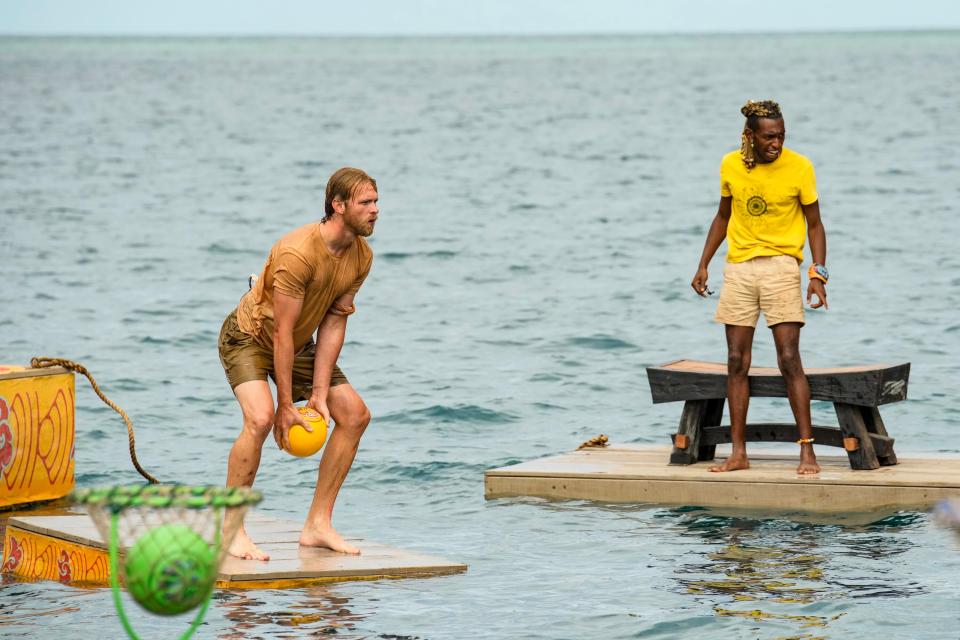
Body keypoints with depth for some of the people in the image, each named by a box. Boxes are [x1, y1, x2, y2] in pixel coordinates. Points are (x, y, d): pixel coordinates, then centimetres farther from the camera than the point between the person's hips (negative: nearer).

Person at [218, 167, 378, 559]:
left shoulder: (361, 256, -9)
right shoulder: (298, 252, -33)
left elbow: (334, 323, -8)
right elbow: (283, 333, -29)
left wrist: (319, 393, -14)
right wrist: (286, 406, -25)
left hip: (299, 346, 8)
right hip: (249, 336, -8)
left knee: (355, 414, 0)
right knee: (260, 417, -30)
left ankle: (317, 525, 6)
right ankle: (232, 530, -20)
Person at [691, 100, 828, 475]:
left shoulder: (799, 167, -6)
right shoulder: (731, 165, 3)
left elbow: (814, 224, 0)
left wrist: (818, 274, -10)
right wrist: (703, 265, 13)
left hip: (780, 265, -4)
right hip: (738, 268, 4)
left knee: (789, 360, -10)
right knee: (736, 362, 3)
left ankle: (807, 451, -6)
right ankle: (738, 452, 8)